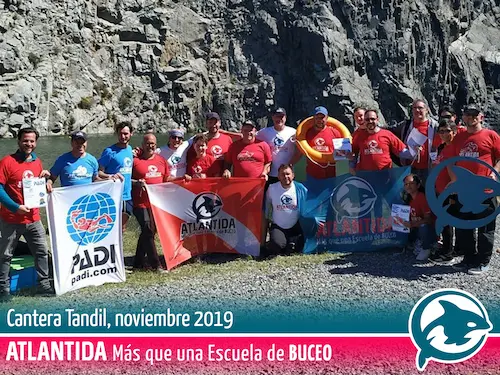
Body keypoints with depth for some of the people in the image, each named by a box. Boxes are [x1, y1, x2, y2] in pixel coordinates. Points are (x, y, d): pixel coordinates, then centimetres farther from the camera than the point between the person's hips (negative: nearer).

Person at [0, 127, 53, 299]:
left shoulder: (37, 162, 7)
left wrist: (45, 177, -1)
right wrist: (15, 207, -21)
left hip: (33, 218, 5)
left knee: (42, 252, 8)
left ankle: (43, 284, 19)